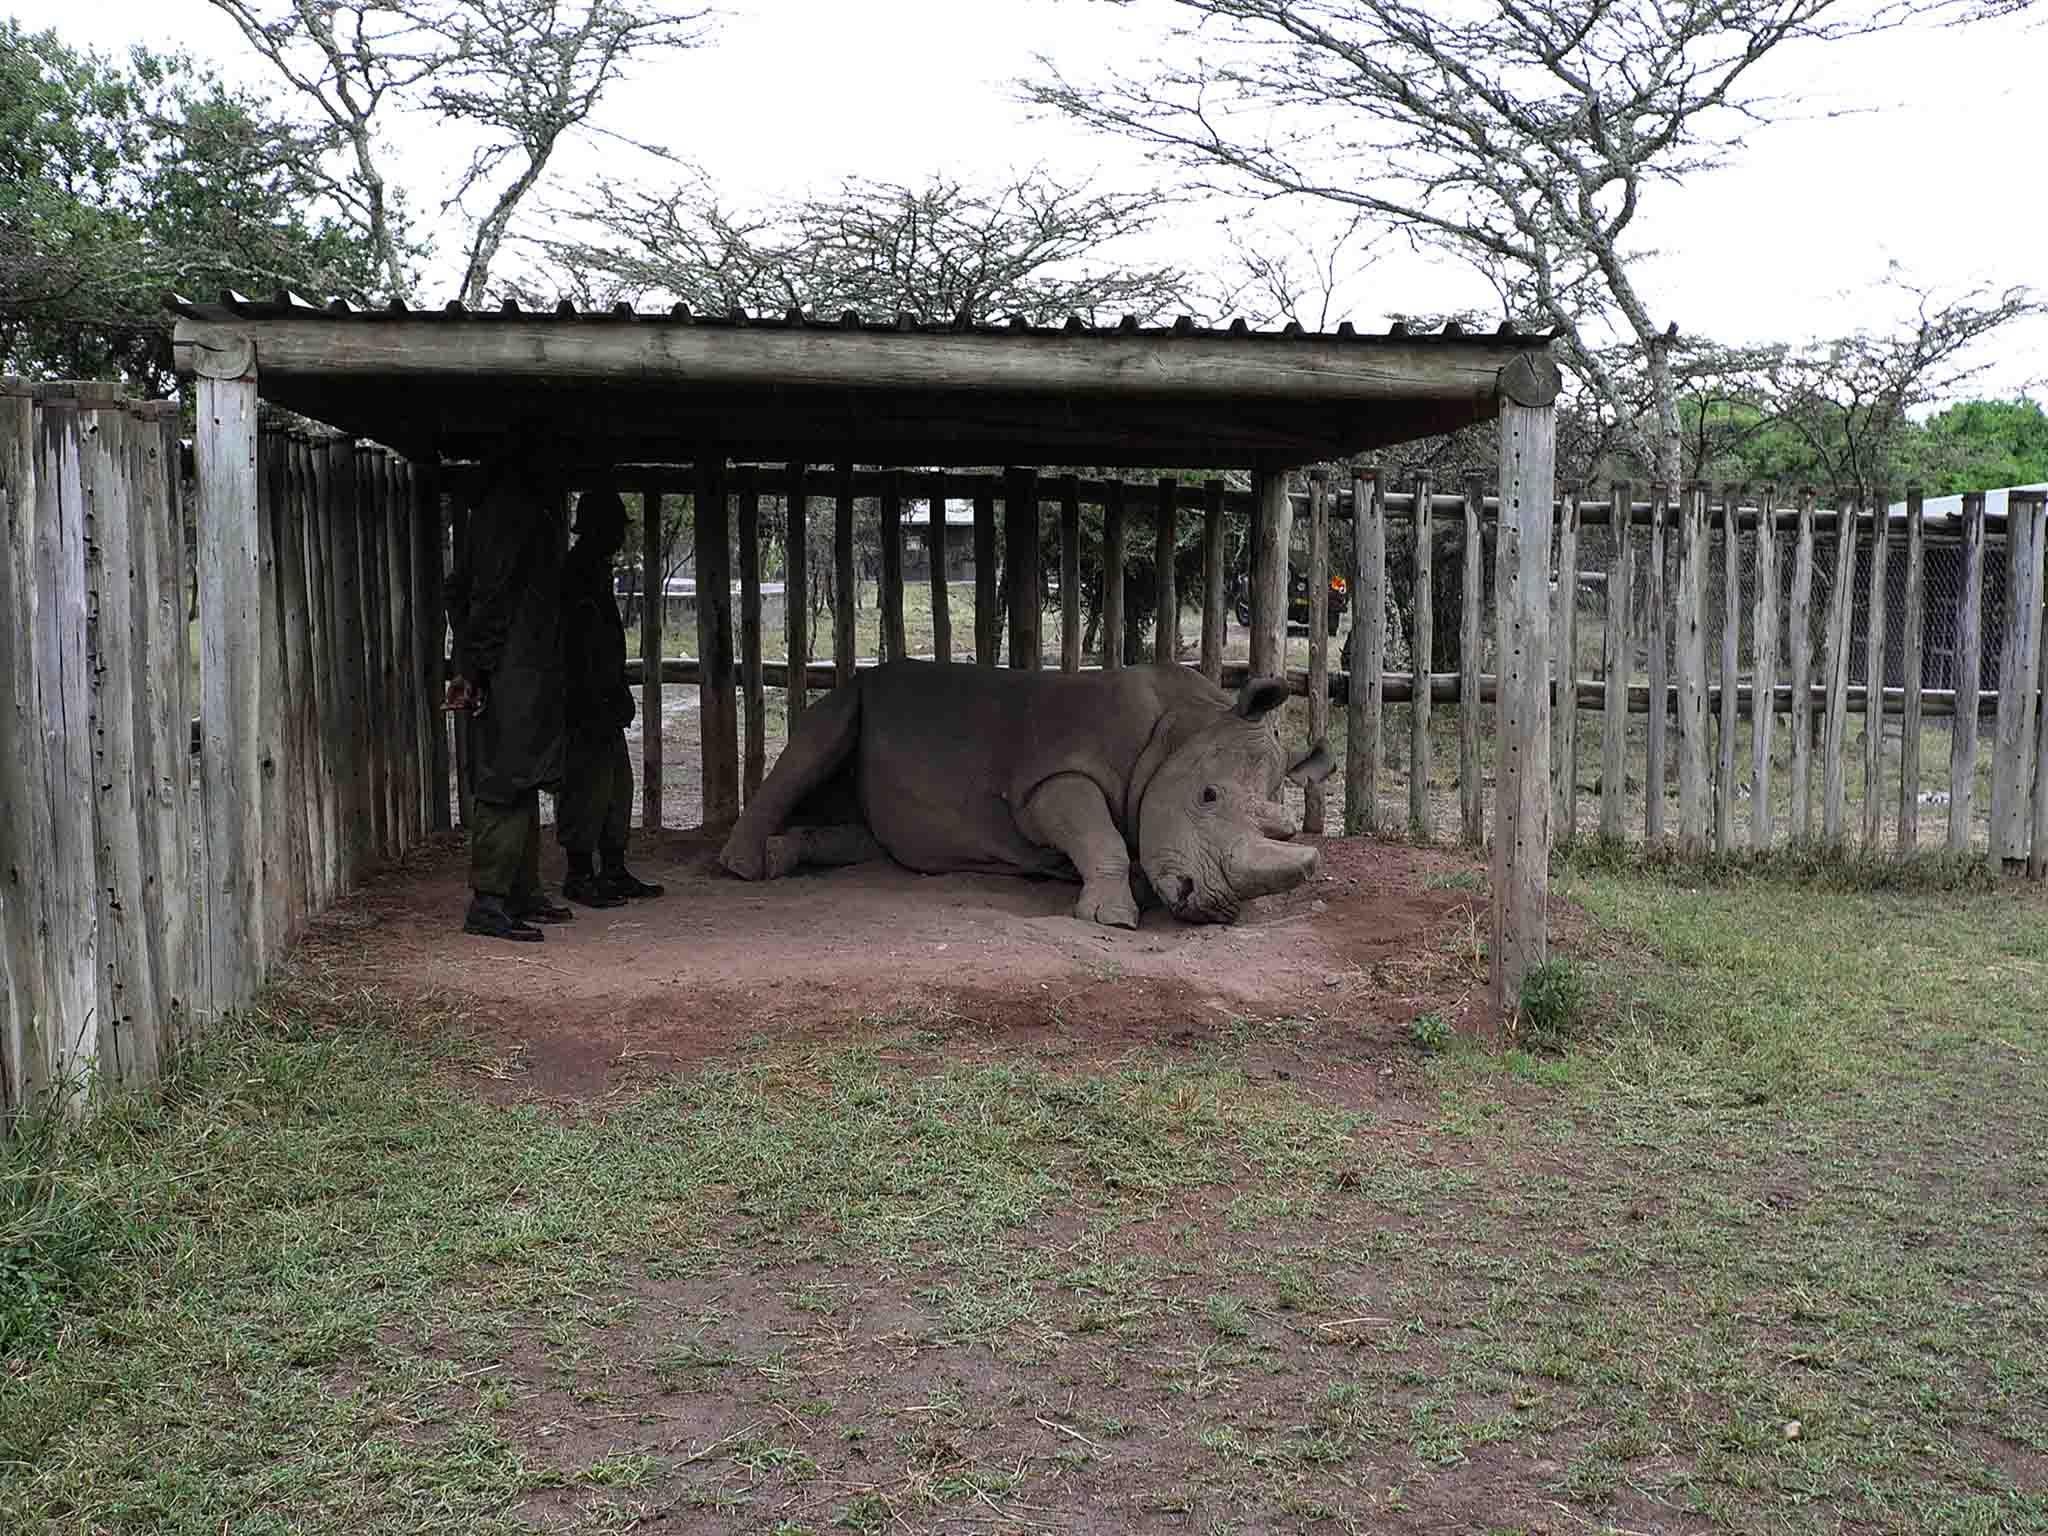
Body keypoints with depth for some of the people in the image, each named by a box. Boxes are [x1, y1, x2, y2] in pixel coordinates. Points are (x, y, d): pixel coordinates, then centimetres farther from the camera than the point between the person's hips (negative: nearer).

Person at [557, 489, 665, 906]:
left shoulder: (596, 573, 19)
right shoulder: (578, 576, -14)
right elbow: (576, 649, -20)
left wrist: (619, 696, 23)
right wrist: (590, 706, -23)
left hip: (605, 703, 10)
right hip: (588, 704, -10)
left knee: (617, 786, 12)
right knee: (589, 784, -6)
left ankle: (614, 871, 18)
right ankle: (580, 875, 1)